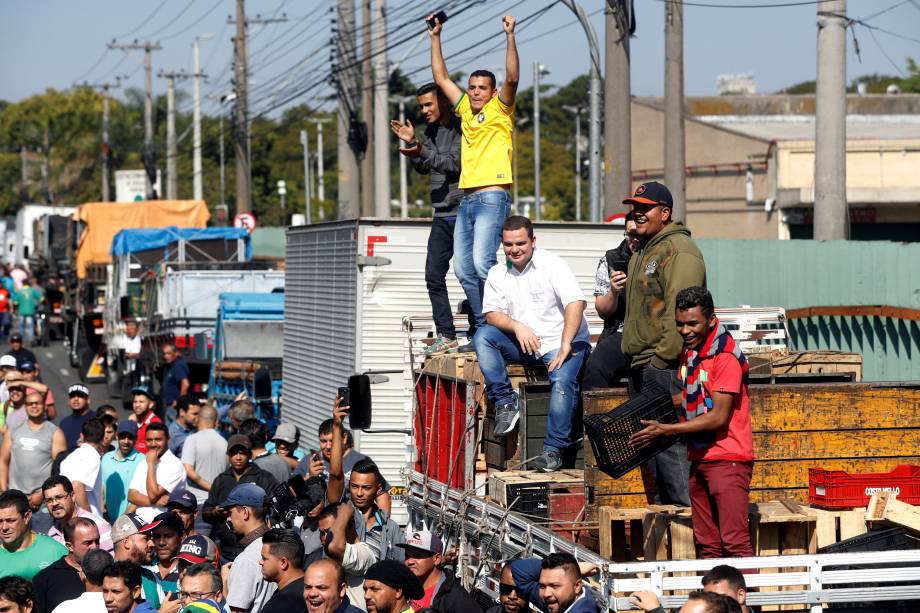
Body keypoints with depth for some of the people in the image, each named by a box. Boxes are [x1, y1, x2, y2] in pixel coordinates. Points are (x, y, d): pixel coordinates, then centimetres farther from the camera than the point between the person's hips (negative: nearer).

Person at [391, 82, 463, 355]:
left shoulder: (461, 128, -9)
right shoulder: (432, 130, 15)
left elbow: (455, 163, -19)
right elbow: (423, 168, 18)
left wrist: (422, 151, -27)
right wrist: (411, 142, 5)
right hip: (442, 214, 8)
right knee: (434, 276, 5)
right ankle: (445, 335, 9)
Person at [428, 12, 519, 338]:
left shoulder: (500, 109, 2)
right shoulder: (466, 109, 19)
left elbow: (512, 78, -14)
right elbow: (441, 78, 24)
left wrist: (510, 36, -20)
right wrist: (435, 38, 22)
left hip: (492, 198, -7)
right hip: (466, 200, 7)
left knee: (482, 262, -21)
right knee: (463, 269, 3)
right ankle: (483, 326, 9)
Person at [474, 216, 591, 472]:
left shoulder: (552, 265, -9)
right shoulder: (498, 273, 7)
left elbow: (576, 302, -21)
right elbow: (492, 314, 0)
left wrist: (565, 345, -30)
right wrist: (517, 327, -22)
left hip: (561, 344, -4)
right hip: (523, 346, 5)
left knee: (563, 381, -32)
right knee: (482, 336, -17)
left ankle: (553, 450, -26)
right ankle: (505, 403, -18)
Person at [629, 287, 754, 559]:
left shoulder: (725, 356, -15)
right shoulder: (690, 350, 12)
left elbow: (718, 417, -17)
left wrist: (665, 430, -16)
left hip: (728, 458, -8)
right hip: (699, 459, 8)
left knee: (734, 542, -13)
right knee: (707, 543, 9)